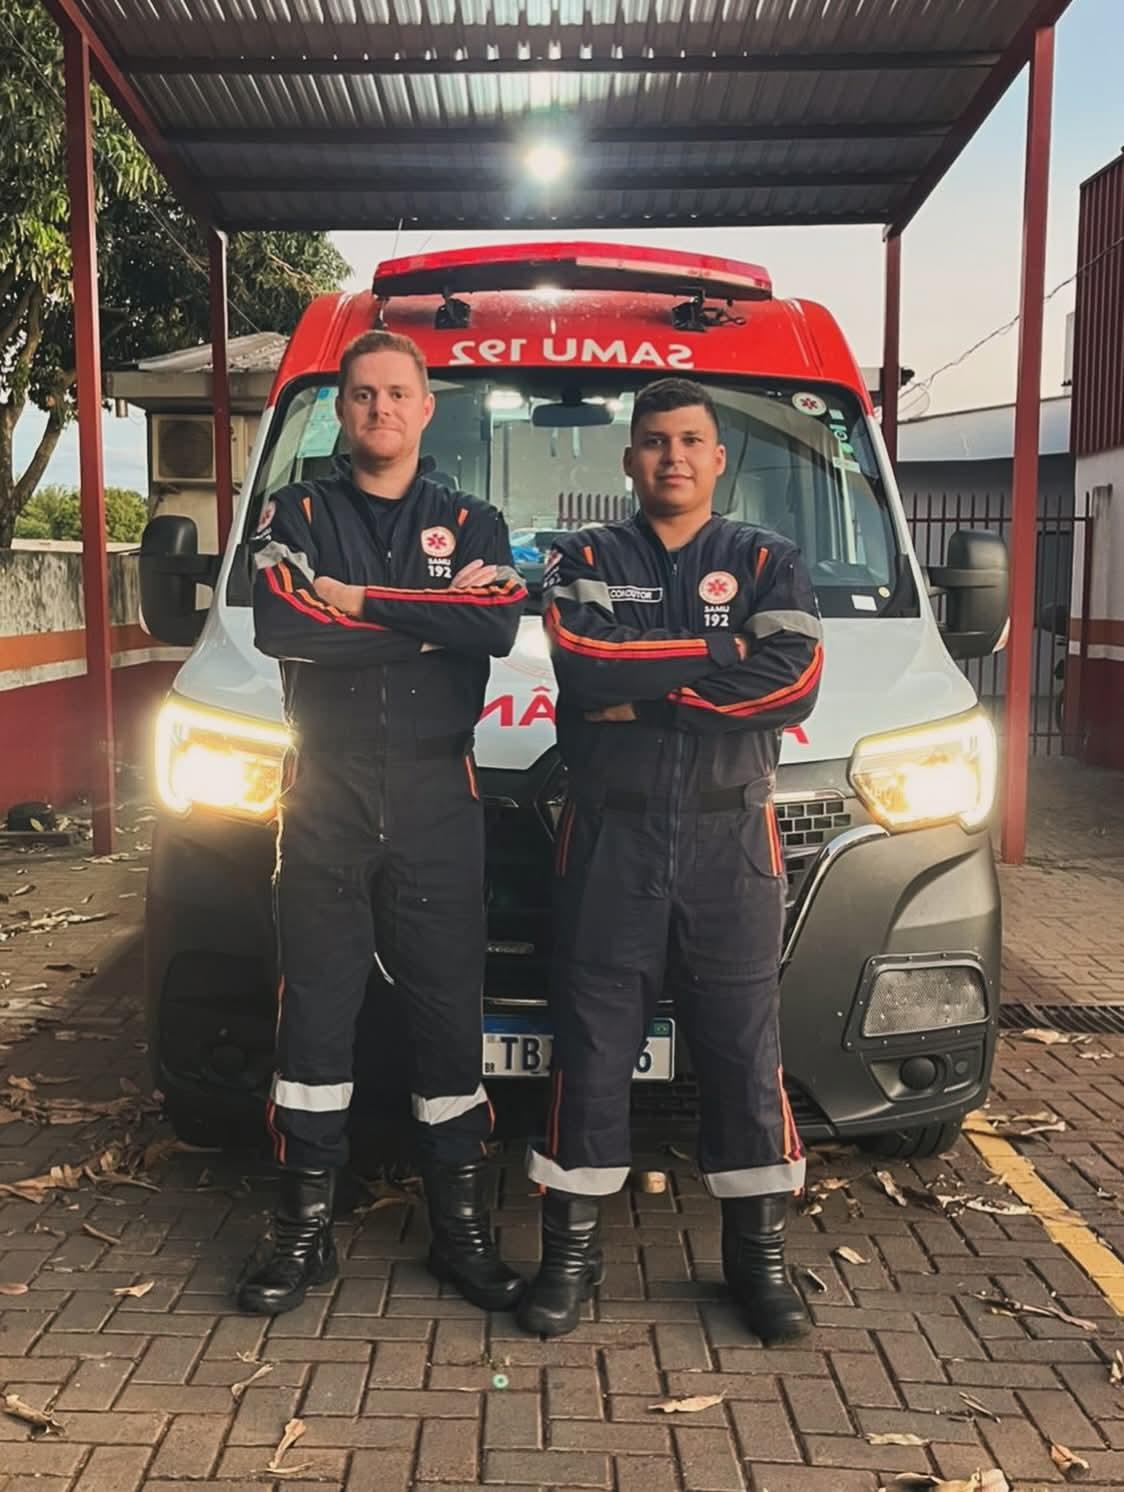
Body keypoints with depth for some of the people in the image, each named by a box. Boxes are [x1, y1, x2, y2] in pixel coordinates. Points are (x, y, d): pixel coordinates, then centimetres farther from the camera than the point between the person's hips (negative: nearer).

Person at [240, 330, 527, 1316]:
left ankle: (462, 1227, 17)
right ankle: (305, 1226, 17)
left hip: (436, 797, 0)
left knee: (447, 1011, 5)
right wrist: (431, 619, -10)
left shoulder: (470, 523, 11)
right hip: (324, 791, 0)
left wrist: (358, 601, -12)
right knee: (316, 1009, 5)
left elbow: (500, 626, -11)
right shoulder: (297, 514, 8)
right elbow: (277, 625, -12)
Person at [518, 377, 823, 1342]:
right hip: (609, 838, 0)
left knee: (743, 1049, 6)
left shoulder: (768, 563, 8)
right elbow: (580, 663, -13)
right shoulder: (585, 562, 8)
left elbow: (793, 683, -11)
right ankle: (572, 1252, 19)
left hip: (730, 839, 0)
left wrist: (640, 691, -12)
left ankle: (759, 1255, 21)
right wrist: (719, 654, -11)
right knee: (592, 1048, 5)